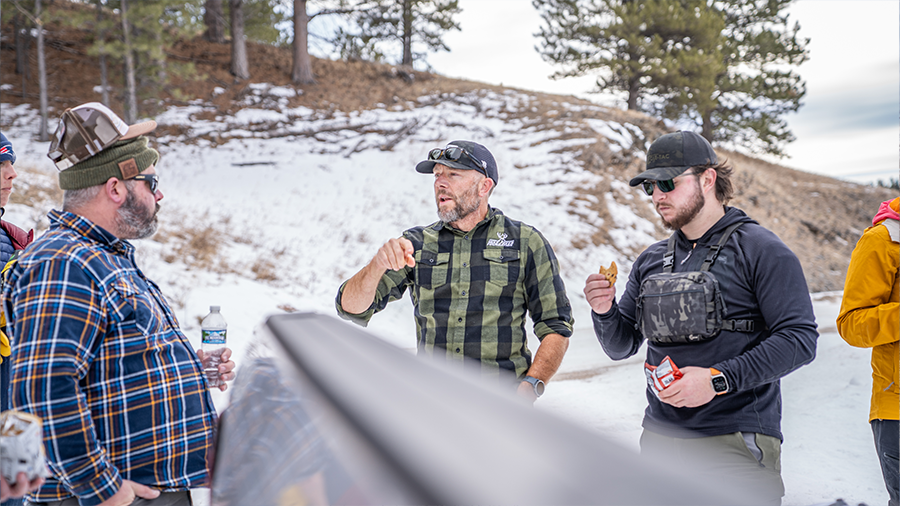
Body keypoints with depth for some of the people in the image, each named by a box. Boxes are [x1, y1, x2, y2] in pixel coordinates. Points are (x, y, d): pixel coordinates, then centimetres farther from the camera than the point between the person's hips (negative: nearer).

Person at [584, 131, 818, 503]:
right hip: (660, 439, 5)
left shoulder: (760, 250, -5)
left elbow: (799, 339, -13)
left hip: (735, 444, -5)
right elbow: (621, 346, 15)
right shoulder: (651, 261, 12)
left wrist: (719, 379, -21)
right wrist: (604, 312, -7)